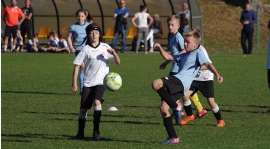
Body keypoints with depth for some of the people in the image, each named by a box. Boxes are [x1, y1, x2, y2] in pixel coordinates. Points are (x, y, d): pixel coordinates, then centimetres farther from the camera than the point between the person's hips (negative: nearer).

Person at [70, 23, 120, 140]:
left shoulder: (105, 47, 2)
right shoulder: (86, 49, -1)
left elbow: (118, 62, 2)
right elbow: (77, 65, 0)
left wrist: (114, 53, -19)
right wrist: (74, 83, -6)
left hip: (101, 82, -1)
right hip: (88, 82, 1)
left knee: (97, 101, -25)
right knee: (83, 109, -1)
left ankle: (96, 131, -15)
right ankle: (80, 133, 17)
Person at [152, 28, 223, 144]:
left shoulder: (198, 53, 5)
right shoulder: (184, 55, 30)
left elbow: (208, 64, -9)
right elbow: (168, 57, 36)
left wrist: (216, 74, -26)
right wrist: (160, 49, 20)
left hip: (181, 82, -9)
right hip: (178, 85, 9)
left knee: (156, 84, -27)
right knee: (163, 108, 4)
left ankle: (175, 106, -18)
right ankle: (173, 137, 6)